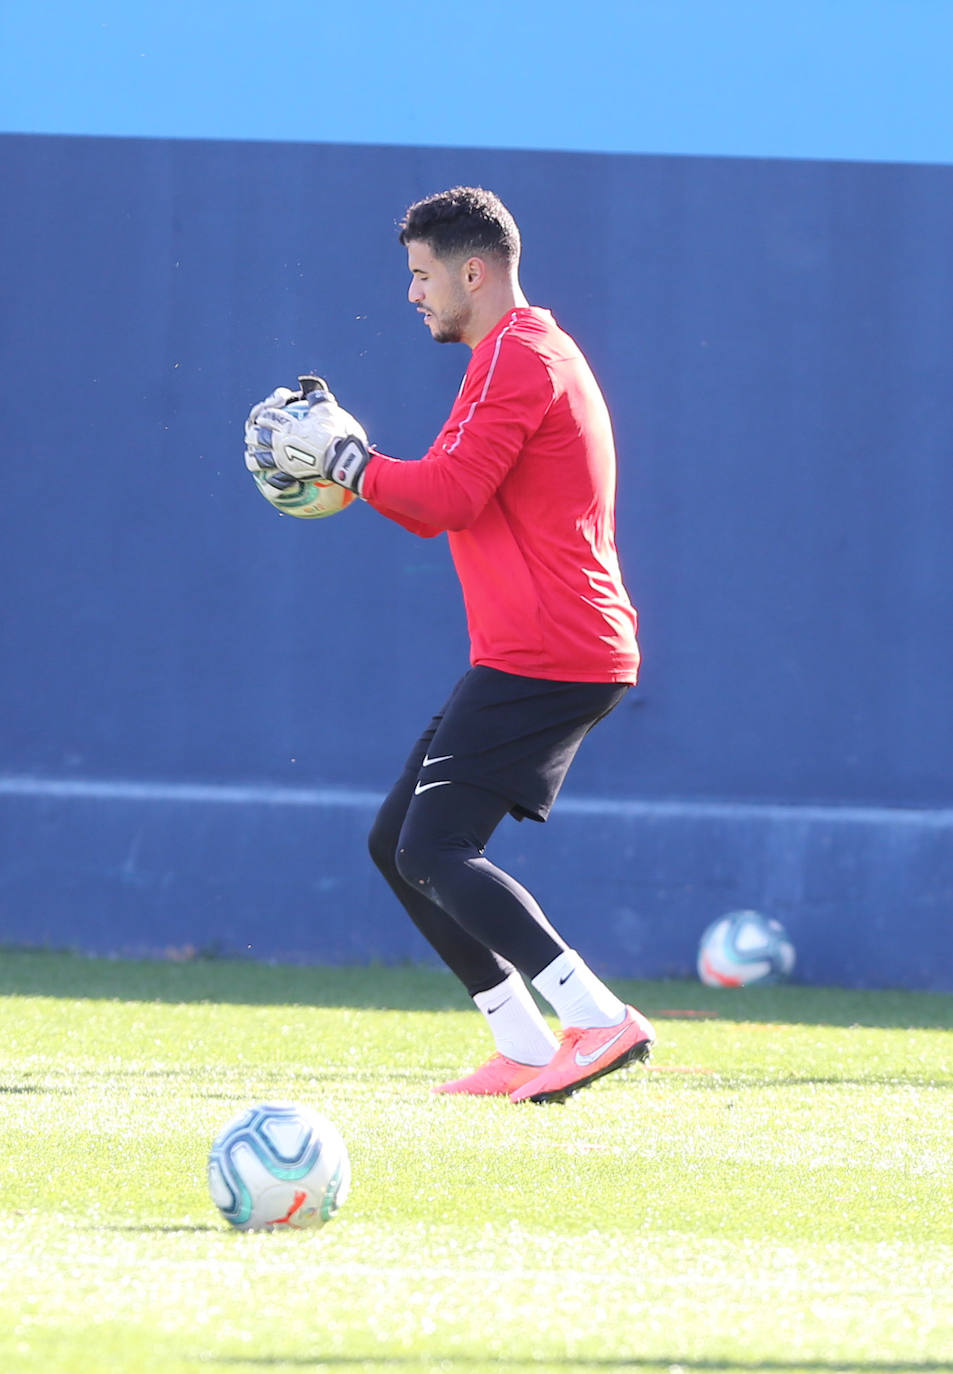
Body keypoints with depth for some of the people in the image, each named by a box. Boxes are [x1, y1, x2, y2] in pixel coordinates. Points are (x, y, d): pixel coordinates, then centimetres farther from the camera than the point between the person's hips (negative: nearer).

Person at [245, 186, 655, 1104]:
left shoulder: (517, 356, -12)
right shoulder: (529, 353, 22)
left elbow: (444, 498, -20)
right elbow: (464, 502, 26)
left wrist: (344, 457, -7)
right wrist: (357, 468, 16)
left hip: (543, 657, -11)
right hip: (536, 655, 11)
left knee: (434, 850, -16)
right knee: (397, 840, 11)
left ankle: (600, 1022, -22)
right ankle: (526, 1053, 7)